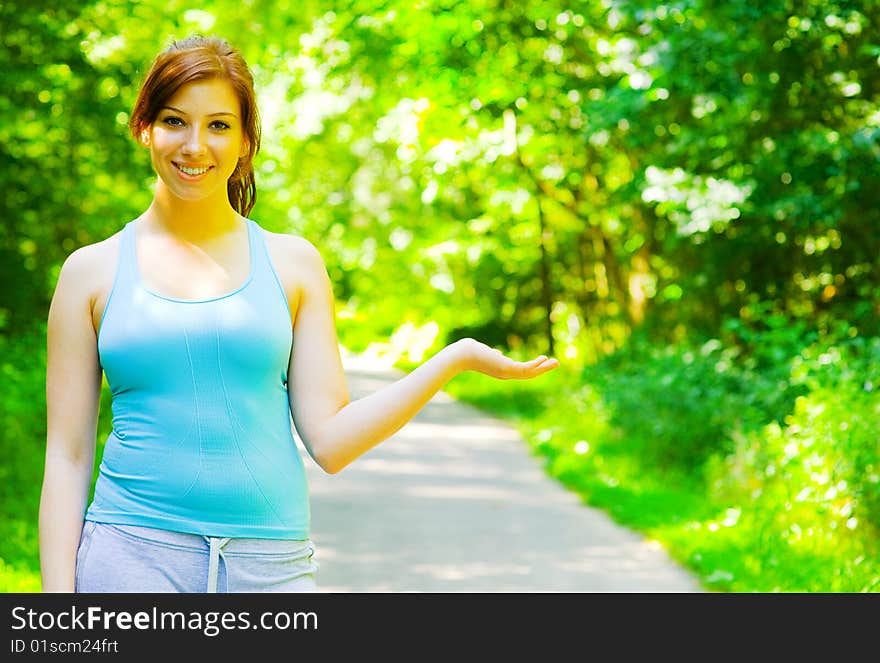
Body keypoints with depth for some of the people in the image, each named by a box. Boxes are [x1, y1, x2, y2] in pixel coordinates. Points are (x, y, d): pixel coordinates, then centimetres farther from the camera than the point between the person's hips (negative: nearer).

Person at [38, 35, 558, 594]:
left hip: (269, 566, 1)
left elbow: (330, 442, 3)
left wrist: (455, 359, -4)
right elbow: (67, 455, 5)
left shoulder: (292, 263, 8)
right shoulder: (92, 270, 6)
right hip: (132, 557, -1)